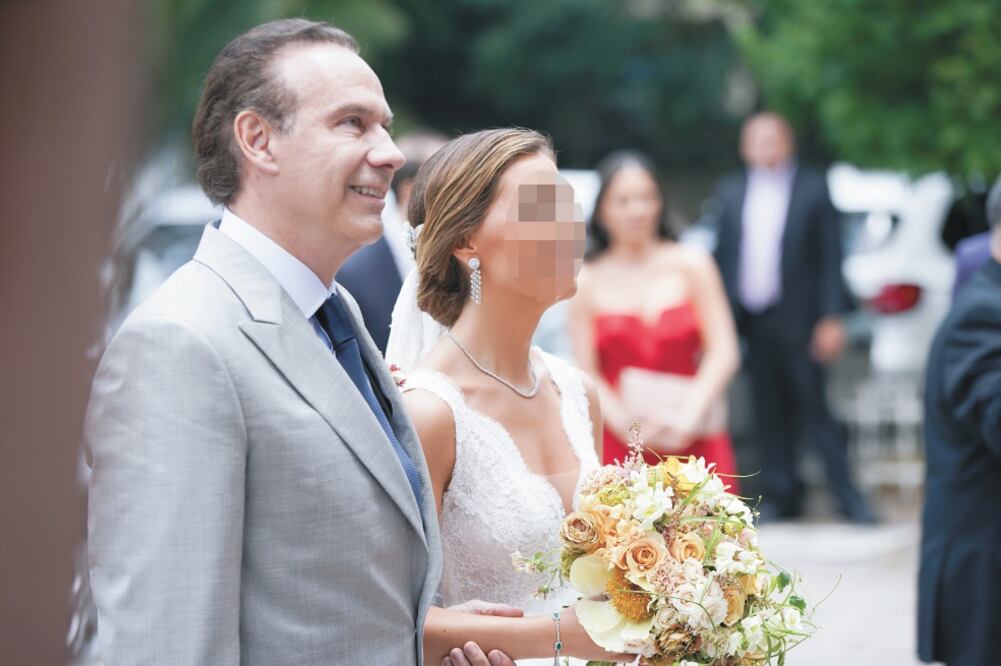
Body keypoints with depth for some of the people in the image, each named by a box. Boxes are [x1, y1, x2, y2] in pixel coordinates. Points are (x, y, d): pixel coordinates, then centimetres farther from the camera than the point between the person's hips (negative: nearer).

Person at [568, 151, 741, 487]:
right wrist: (628, 425, -12)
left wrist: (687, 416, -9)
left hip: (692, 440, 1)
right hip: (620, 445, 0)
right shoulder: (587, 282, 6)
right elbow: (587, 373, 2)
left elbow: (723, 352, 3)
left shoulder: (691, 264, 7)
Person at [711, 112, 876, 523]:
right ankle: (780, 496, 14)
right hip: (752, 320, 4)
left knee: (814, 408, -5)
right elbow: (723, 257, 12)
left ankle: (847, 495, 1)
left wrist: (832, 319, -9)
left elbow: (830, 258, -2)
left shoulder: (812, 189, 0)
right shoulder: (730, 193, 11)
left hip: (796, 320, -4)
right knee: (769, 413, 7)